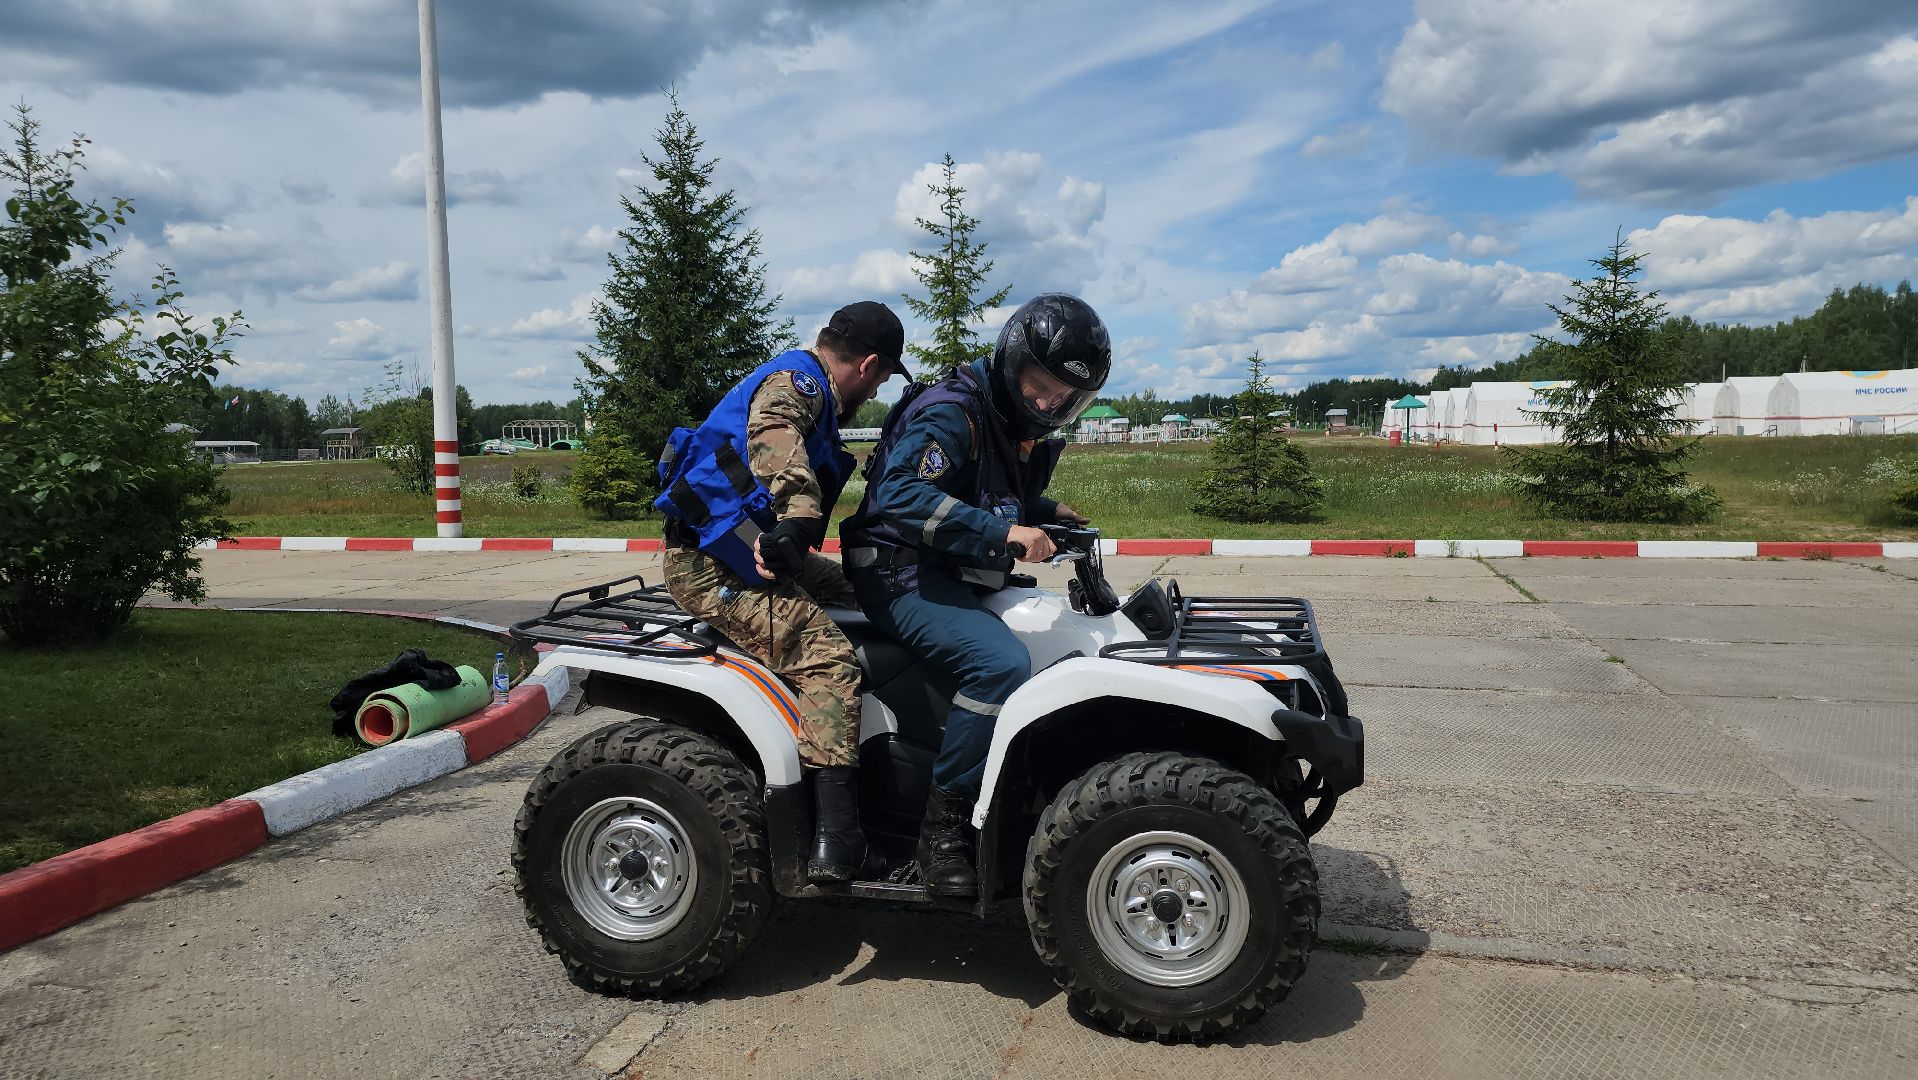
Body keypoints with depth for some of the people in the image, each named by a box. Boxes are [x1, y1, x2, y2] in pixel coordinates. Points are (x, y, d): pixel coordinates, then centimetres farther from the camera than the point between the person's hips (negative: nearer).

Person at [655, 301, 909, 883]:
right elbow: (776, 441, -33)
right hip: (711, 565, -10)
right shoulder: (794, 381, -10)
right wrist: (798, 518, -46)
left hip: (749, 551, 10)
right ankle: (837, 846, -26)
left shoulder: (809, 390, 22)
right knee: (828, 658, -21)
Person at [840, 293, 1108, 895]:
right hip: (905, 575, -10)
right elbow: (903, 495, -30)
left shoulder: (1028, 433, 13)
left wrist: (1045, 515, 8)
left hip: (963, 578, 10)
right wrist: (1004, 531, -34)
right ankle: (942, 825, -21)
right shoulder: (951, 412, -16)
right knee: (1001, 664, -31)